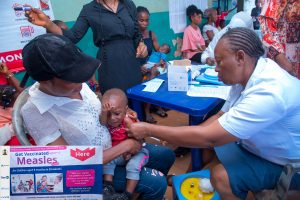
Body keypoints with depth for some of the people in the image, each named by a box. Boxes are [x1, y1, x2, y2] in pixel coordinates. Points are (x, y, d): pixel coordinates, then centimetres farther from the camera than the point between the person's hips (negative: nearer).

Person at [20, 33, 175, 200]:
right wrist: (124, 146, -23)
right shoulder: (35, 112, -31)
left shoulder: (76, 84, -14)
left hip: (113, 146, 6)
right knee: (157, 183, -13)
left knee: (166, 155, 12)